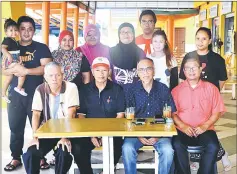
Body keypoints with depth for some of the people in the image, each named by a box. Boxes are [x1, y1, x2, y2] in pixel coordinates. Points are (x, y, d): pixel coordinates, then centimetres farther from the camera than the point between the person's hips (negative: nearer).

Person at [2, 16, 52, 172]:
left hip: (36, 94, -3)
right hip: (15, 95, 3)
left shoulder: (41, 48, 2)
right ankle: (16, 158, 19)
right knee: (15, 127, 7)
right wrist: (14, 69, -16)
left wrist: (26, 70, -20)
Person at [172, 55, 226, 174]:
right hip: (183, 130, 0)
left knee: (213, 146, -29)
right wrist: (182, 126, -12)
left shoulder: (211, 88, 6)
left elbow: (217, 112, 5)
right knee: (177, 145, -31)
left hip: (204, 130, 0)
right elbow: (173, 113, 5)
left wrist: (205, 126, -9)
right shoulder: (176, 90, 9)